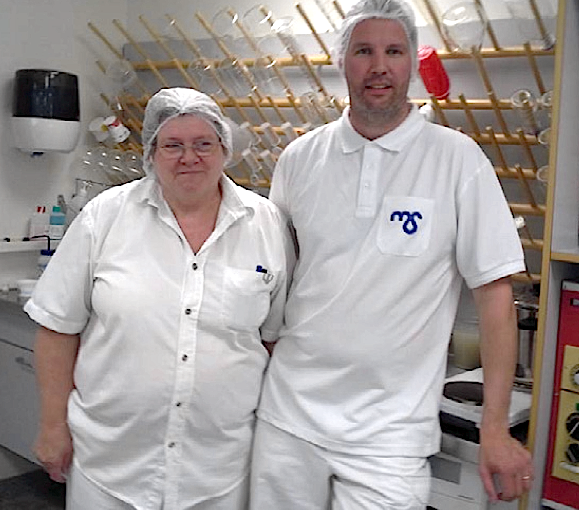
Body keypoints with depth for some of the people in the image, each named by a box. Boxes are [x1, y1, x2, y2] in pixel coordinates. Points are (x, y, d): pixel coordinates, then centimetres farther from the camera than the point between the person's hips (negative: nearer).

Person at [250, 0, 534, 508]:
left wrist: (496, 428, -8)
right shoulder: (301, 157, 2)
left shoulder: (457, 159, -8)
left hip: (389, 433, -3)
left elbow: (495, 291, -7)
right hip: (288, 415, 3)